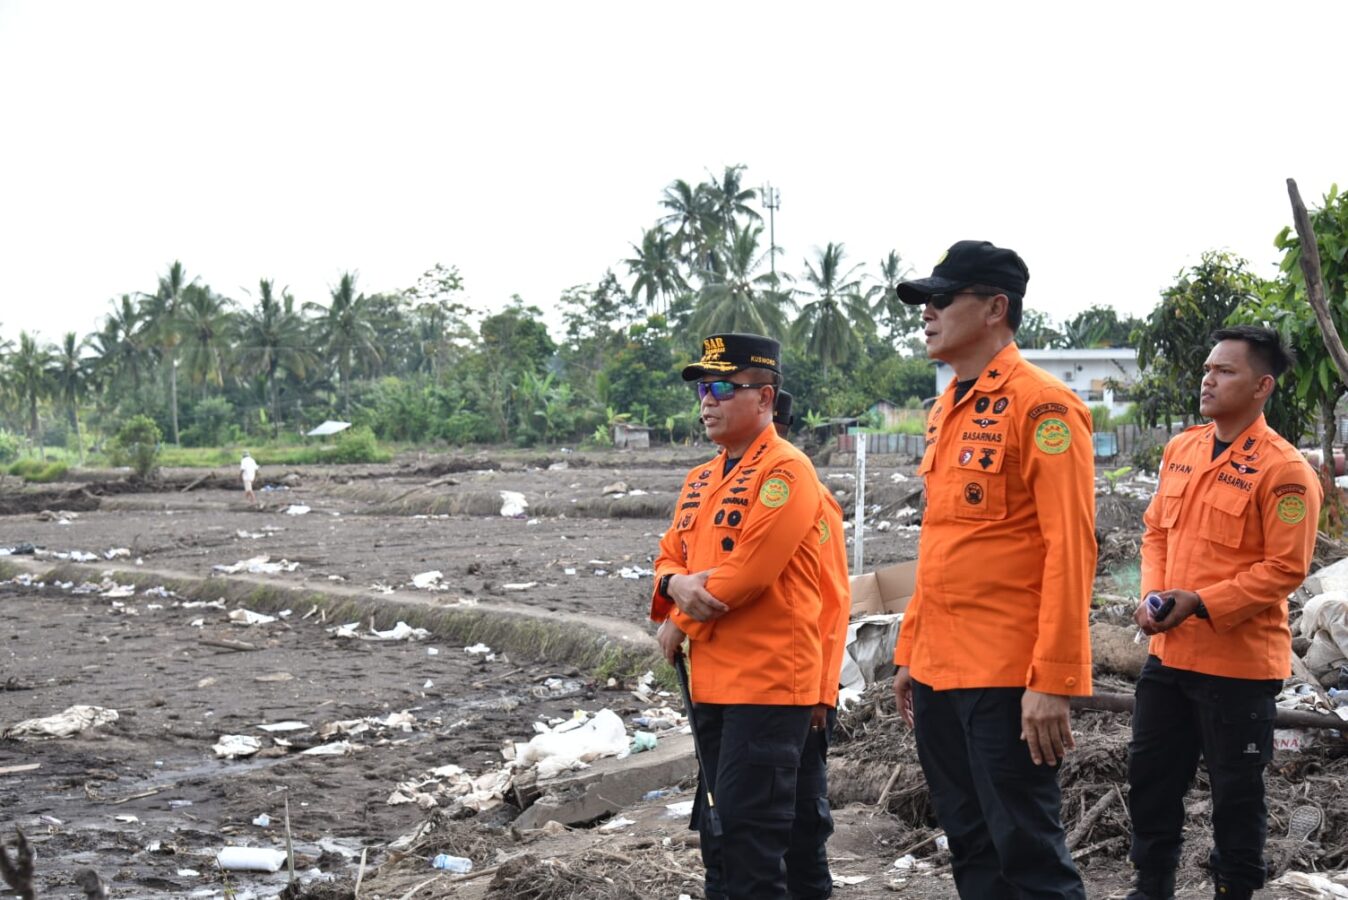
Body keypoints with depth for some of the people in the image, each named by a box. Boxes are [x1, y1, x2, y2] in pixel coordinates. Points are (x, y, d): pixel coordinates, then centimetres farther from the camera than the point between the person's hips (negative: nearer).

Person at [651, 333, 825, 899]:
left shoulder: (785, 470, -12)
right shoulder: (700, 480, 15)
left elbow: (750, 570, -20)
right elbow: (670, 555, 17)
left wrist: (678, 623, -9)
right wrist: (675, 584, -8)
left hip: (768, 681, -9)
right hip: (709, 679, 9)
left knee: (749, 836, -8)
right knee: (716, 830, 16)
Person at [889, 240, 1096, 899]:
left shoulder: (1041, 406, -12)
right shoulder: (946, 410, 15)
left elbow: (1069, 549, -17)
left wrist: (1054, 680, -21)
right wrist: (910, 651, 18)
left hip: (1007, 676, -9)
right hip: (940, 672, 9)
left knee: (1026, 847, -1)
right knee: (969, 844, 15)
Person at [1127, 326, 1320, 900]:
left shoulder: (1283, 469, -15)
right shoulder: (1181, 448, 7)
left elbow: (1286, 568, -17)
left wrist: (1201, 604, -21)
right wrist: (1153, 595, -2)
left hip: (1240, 660, -7)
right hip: (1169, 652, 7)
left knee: (1236, 791, 7)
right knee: (1151, 774, 16)